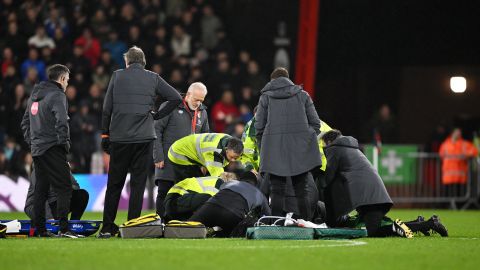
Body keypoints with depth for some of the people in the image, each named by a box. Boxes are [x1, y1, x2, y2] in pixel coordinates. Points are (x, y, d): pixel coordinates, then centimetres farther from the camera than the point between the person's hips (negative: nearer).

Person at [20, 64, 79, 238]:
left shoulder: (34, 95, 17)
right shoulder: (57, 95, -10)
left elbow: (25, 122, 21)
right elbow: (61, 122, -20)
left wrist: (31, 141, 18)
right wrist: (65, 143, -11)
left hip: (36, 149, 9)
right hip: (52, 149, -9)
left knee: (41, 190, 12)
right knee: (64, 188, -8)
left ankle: (40, 229, 13)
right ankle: (63, 228, -16)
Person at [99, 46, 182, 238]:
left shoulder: (117, 76, 4)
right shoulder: (153, 78, 6)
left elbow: (107, 108, 3)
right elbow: (176, 98, 0)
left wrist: (105, 134, 9)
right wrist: (157, 115, 9)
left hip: (119, 137, 0)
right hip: (144, 138, 0)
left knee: (114, 184, 7)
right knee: (138, 183, 3)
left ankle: (107, 228, 7)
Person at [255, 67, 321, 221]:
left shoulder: (266, 97, 7)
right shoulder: (302, 95, 10)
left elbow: (259, 127, 5)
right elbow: (315, 123, 9)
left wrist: (263, 150, 14)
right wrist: (310, 140, 20)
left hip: (274, 150, -1)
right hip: (301, 149, 1)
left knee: (277, 191, 1)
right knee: (301, 191, 5)